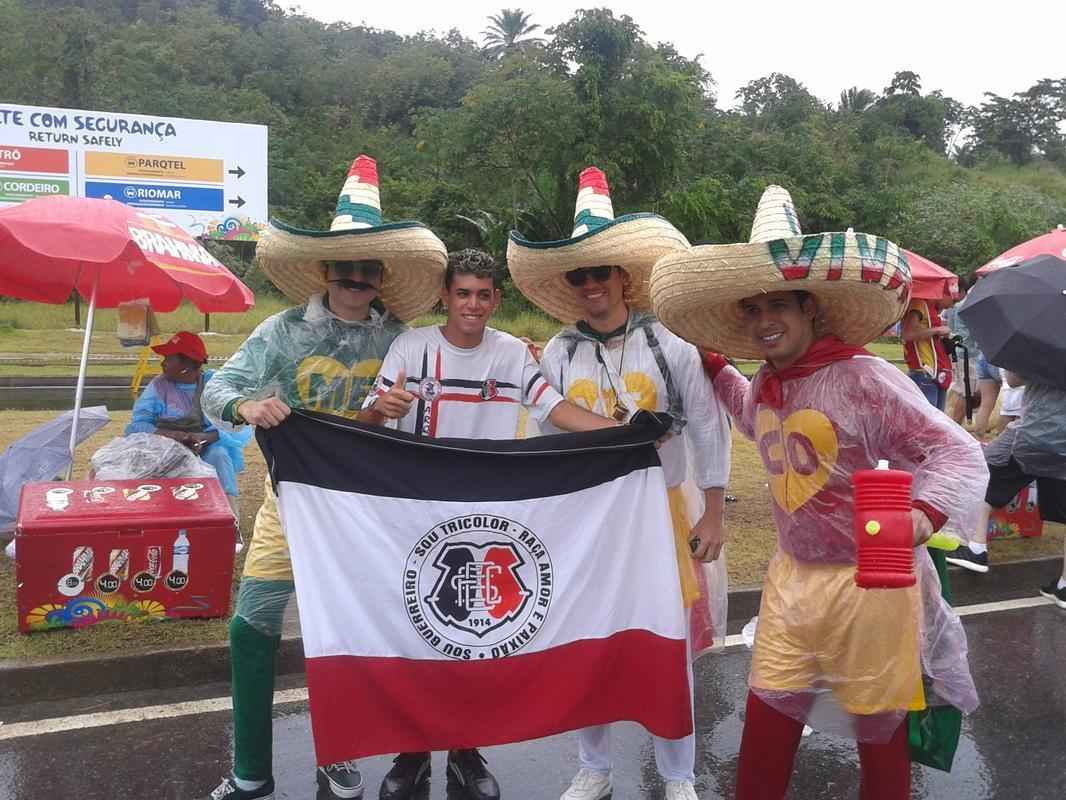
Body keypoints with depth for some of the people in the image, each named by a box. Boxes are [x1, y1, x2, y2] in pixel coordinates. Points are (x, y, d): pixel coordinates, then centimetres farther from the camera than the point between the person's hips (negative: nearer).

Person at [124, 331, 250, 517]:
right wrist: (166, 434, -25)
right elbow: (136, 426, -5)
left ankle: (230, 513, -35)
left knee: (218, 454, -32)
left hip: (206, 448, -1)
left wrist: (206, 437, -29)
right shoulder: (159, 385, 1)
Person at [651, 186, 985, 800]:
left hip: (868, 582, -6)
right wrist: (715, 367, 21)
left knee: (878, 725, 13)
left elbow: (959, 454, -22)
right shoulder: (766, 385, 4)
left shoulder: (863, 379, -19)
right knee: (766, 718, 13)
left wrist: (921, 516, -41)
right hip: (792, 576, 6)